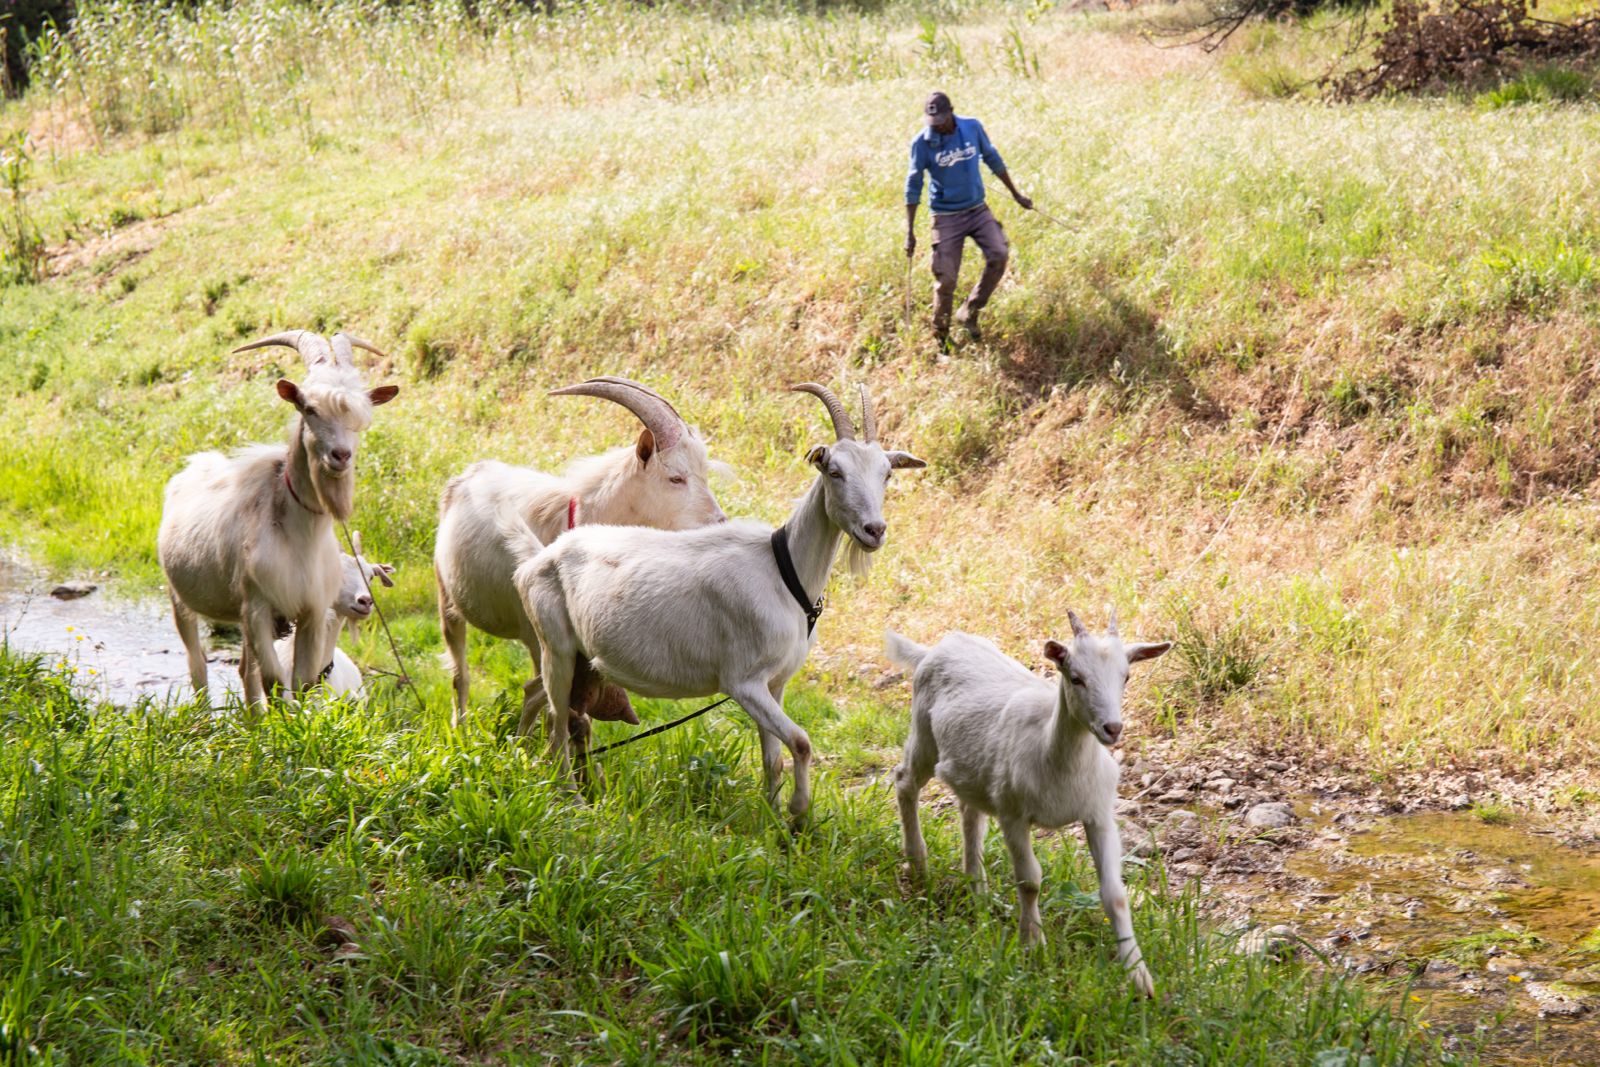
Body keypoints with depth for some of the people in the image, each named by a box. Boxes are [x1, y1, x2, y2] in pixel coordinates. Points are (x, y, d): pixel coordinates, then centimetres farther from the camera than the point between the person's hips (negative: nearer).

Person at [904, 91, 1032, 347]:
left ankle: (969, 313, 1)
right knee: (946, 278, -7)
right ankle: (940, 335, 12)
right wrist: (910, 232, -7)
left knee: (999, 255, -16)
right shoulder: (922, 143, -11)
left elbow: (993, 160, 12)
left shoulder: (973, 128, -3)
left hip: (978, 210, 3)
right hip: (947, 217, -3)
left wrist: (1016, 194, 18)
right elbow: (913, 186, -5)